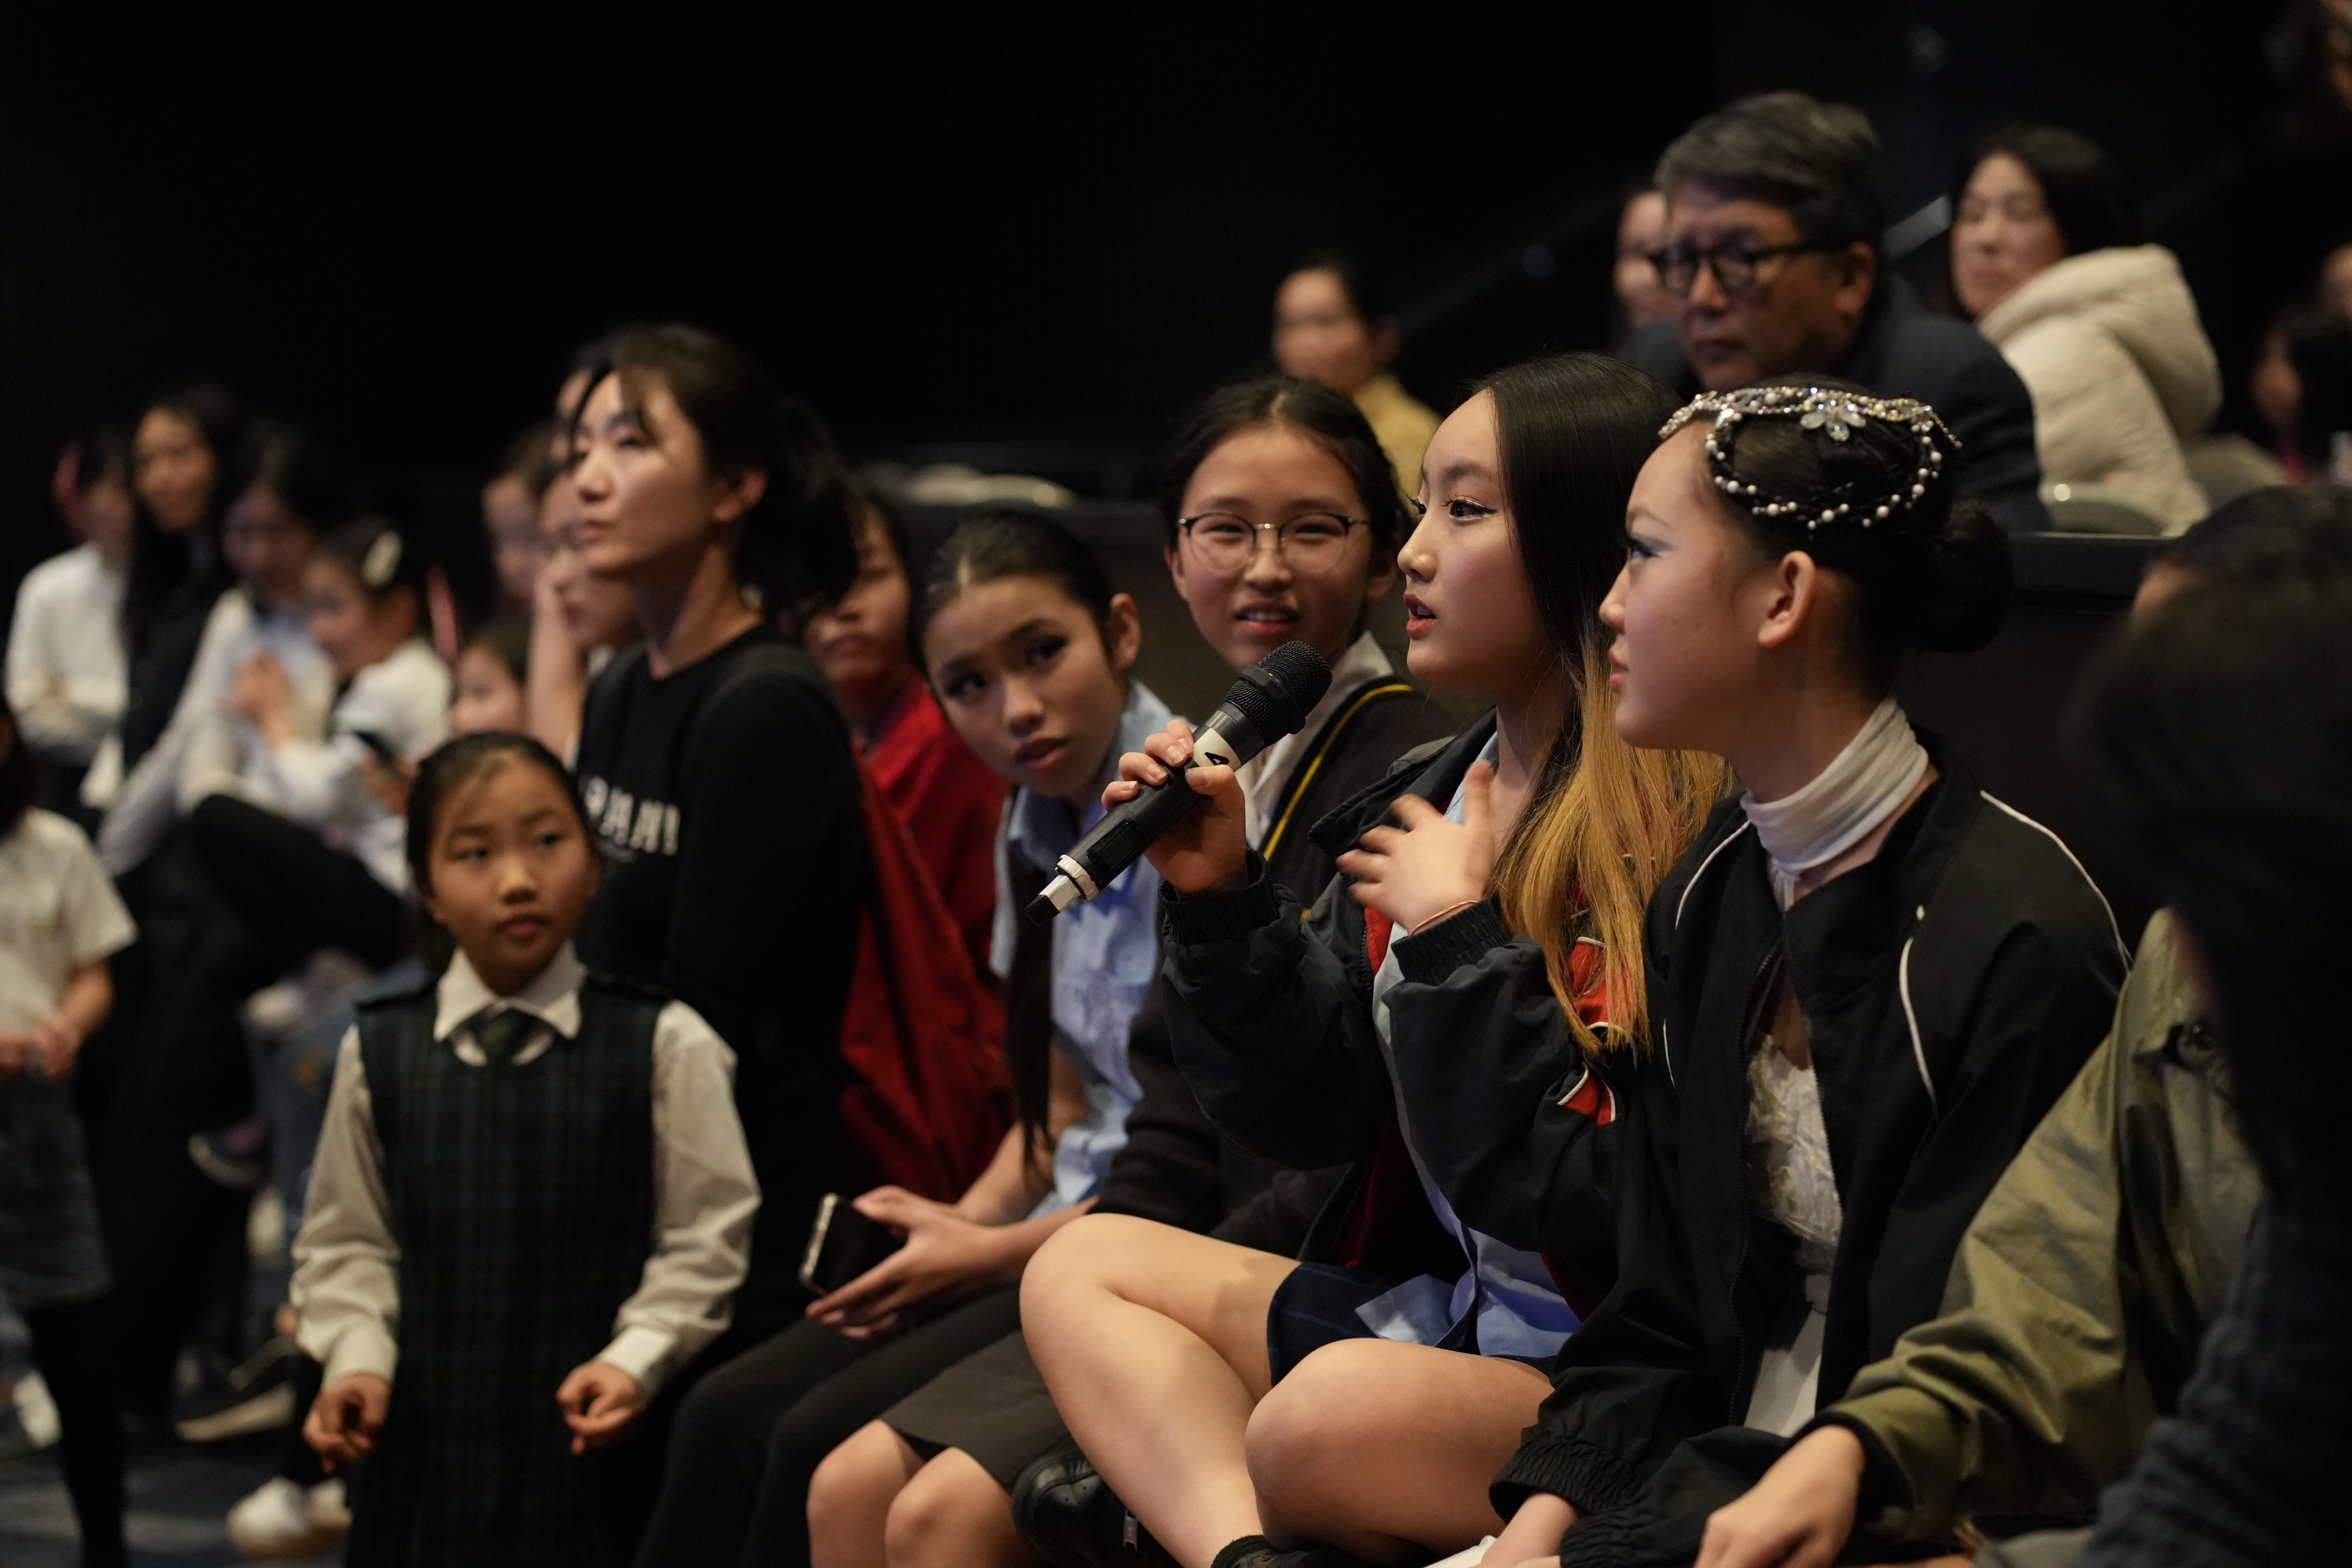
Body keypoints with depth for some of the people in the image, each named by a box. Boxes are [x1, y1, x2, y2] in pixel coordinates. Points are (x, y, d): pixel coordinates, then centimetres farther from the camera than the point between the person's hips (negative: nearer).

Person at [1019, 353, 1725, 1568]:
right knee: (1083, 1266, 5)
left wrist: (1460, 942, -19)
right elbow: (1307, 1114, 11)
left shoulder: (1674, 833, -16)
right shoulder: (1428, 794, 10)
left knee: (1340, 1410, -36)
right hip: (1444, 1315, 10)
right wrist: (1222, 899, -1)